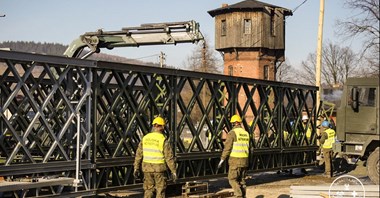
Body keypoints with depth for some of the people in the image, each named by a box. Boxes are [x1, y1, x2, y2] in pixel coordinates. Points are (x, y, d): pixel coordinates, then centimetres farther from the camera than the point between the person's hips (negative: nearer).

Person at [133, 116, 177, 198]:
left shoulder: (145, 138, 0)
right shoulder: (163, 140, -13)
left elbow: (138, 154, 3)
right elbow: (169, 158, -13)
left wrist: (136, 168, 10)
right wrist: (173, 171, -6)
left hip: (147, 168, 4)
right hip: (159, 168, -4)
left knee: (148, 190, 13)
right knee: (160, 190, 7)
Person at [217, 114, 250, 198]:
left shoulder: (232, 133, -11)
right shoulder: (246, 133, 10)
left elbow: (227, 148, -14)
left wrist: (221, 160, -8)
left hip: (235, 160, -6)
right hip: (244, 160, 6)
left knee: (232, 179, 1)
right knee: (241, 180, 14)